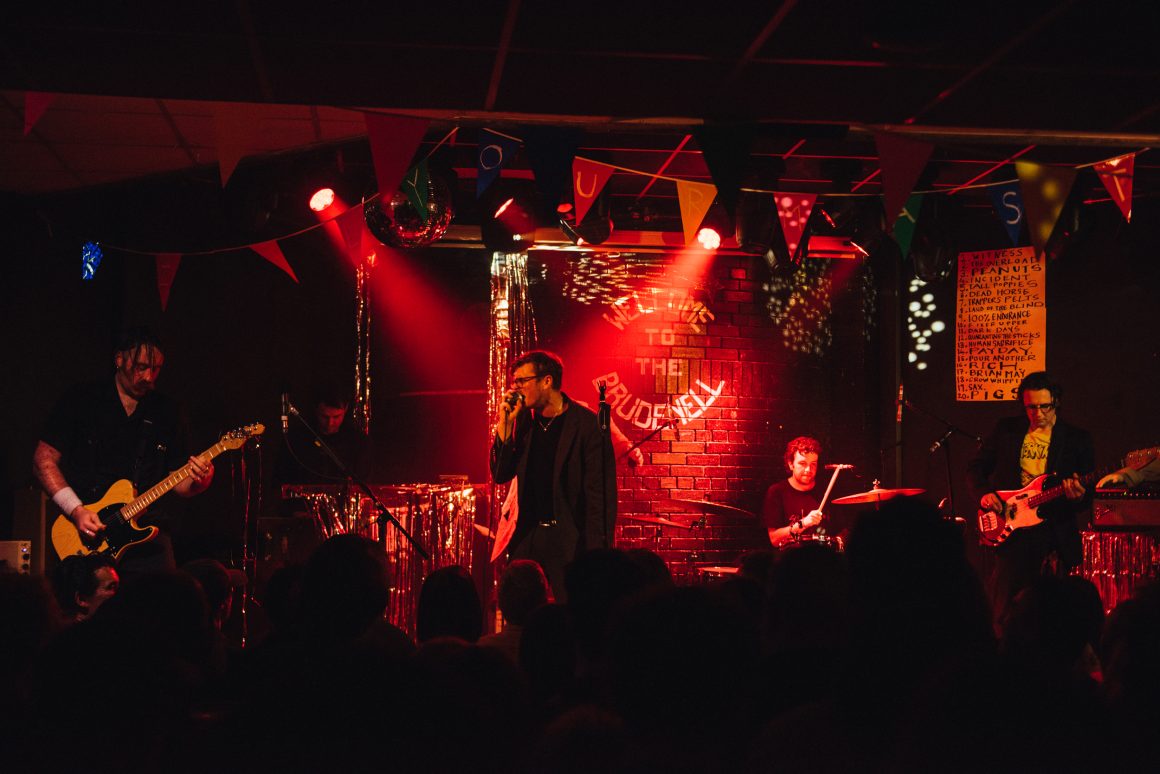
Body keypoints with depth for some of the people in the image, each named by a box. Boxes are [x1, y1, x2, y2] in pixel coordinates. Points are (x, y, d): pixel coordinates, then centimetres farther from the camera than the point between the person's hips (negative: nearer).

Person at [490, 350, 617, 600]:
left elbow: (601, 493, -10)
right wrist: (505, 425, -3)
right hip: (529, 537, 5)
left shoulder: (587, 425, -9)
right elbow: (501, 475, 8)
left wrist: (596, 552, -14)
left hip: (571, 539, -5)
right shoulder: (525, 421, 9)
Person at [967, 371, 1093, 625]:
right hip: (1010, 533, 1)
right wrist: (984, 493, -5)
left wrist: (1079, 496, -23)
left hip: (1055, 538, -1)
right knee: (1004, 611, 0)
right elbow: (976, 467, 14)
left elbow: (1090, 494, 1)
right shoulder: (1005, 430, 6)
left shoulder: (1077, 439, 2)